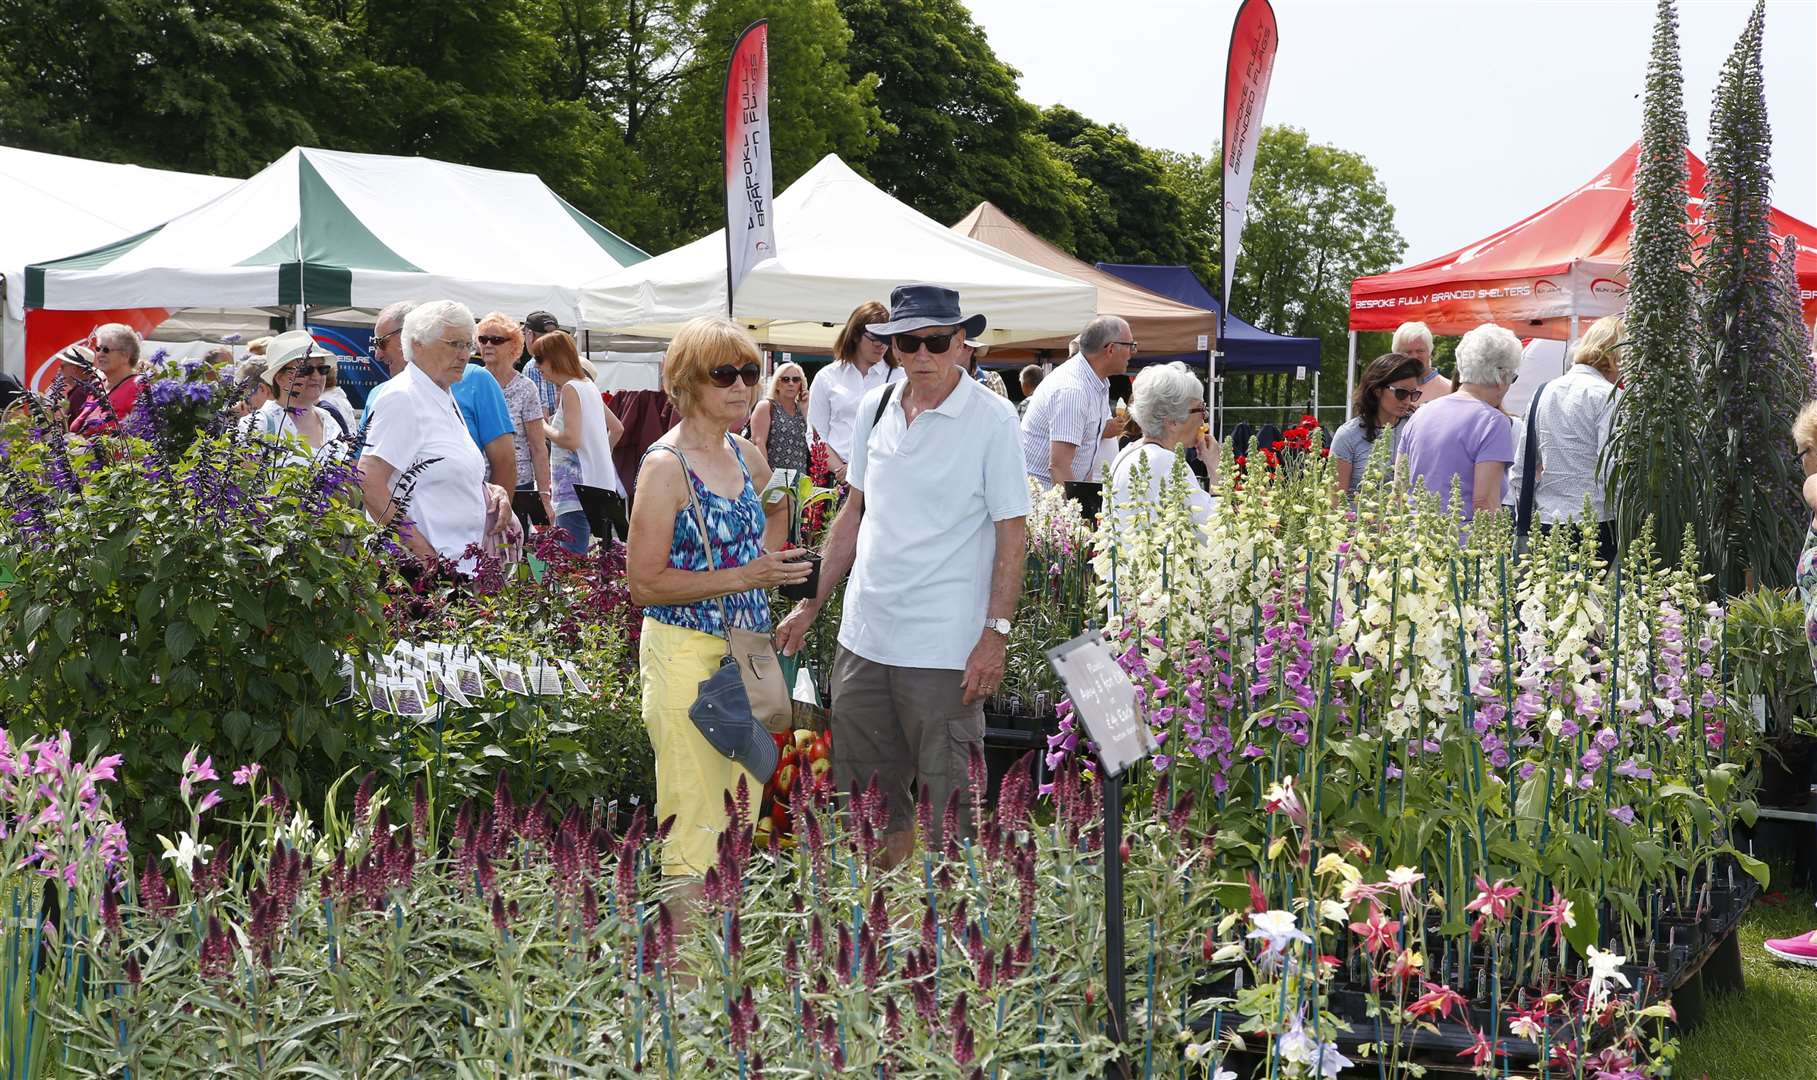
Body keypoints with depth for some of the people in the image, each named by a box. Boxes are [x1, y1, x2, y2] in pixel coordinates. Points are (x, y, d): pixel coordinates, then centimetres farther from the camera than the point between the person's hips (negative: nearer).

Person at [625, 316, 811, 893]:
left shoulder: (746, 454, 8)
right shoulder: (666, 466, -13)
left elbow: (774, 508, 32)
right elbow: (644, 584, -16)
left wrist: (771, 559, 13)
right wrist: (741, 577, -20)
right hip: (686, 650, -7)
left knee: (747, 803, 13)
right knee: (698, 815, -5)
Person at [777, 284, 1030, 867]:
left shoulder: (992, 419, -8)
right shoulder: (875, 408, 8)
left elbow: (1012, 533, -8)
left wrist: (995, 635, -15)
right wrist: (810, 606, 16)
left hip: (945, 647, -6)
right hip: (863, 637, 6)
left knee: (949, 797, 1)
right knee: (865, 793, 14)